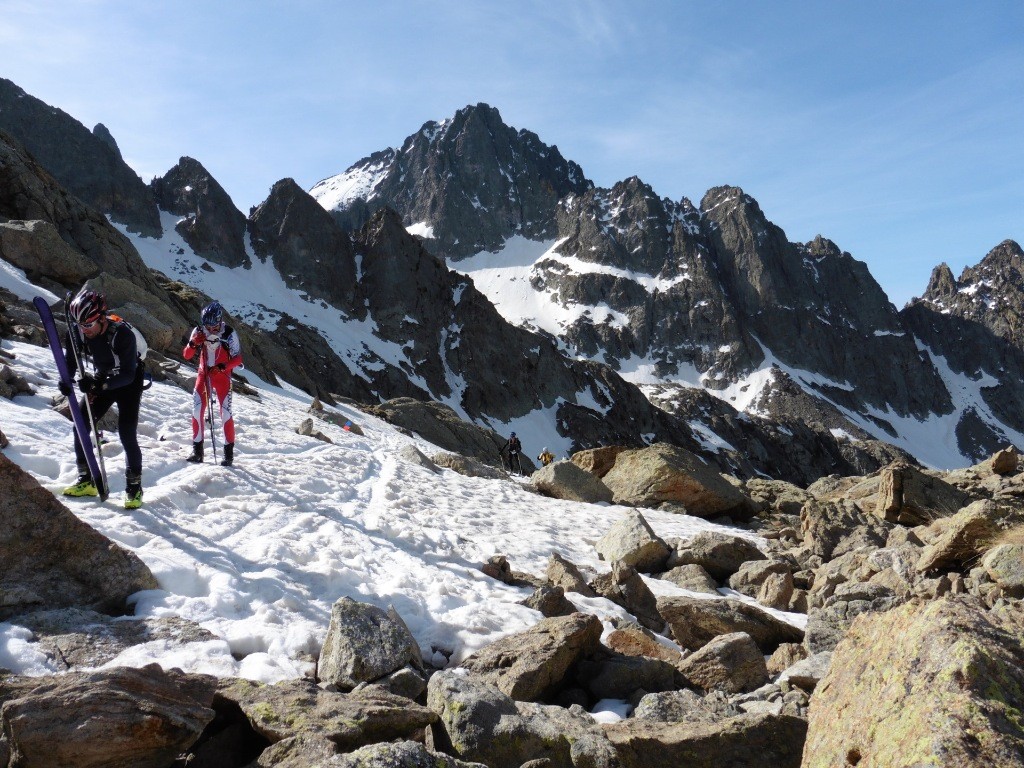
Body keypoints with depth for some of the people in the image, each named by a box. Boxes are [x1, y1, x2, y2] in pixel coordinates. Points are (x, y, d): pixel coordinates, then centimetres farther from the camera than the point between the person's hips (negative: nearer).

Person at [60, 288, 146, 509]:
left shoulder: (123, 333, -33)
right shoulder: (76, 331, -18)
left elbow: (127, 375, -32)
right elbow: (70, 362, -9)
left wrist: (98, 385, -47)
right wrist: (65, 382, -30)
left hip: (129, 382, -5)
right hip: (101, 380, 5)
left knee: (127, 435, -13)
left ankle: (134, 488, 2)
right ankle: (87, 482, 14)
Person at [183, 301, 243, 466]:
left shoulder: (229, 333, -17)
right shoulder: (199, 331, -9)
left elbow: (237, 359, -15)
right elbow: (186, 356, -4)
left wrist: (221, 367, -31)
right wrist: (193, 343, -24)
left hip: (222, 376, -3)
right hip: (203, 374, 3)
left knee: (225, 412, -8)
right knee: (197, 410, -4)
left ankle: (229, 453, 0)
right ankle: (197, 451, 6)